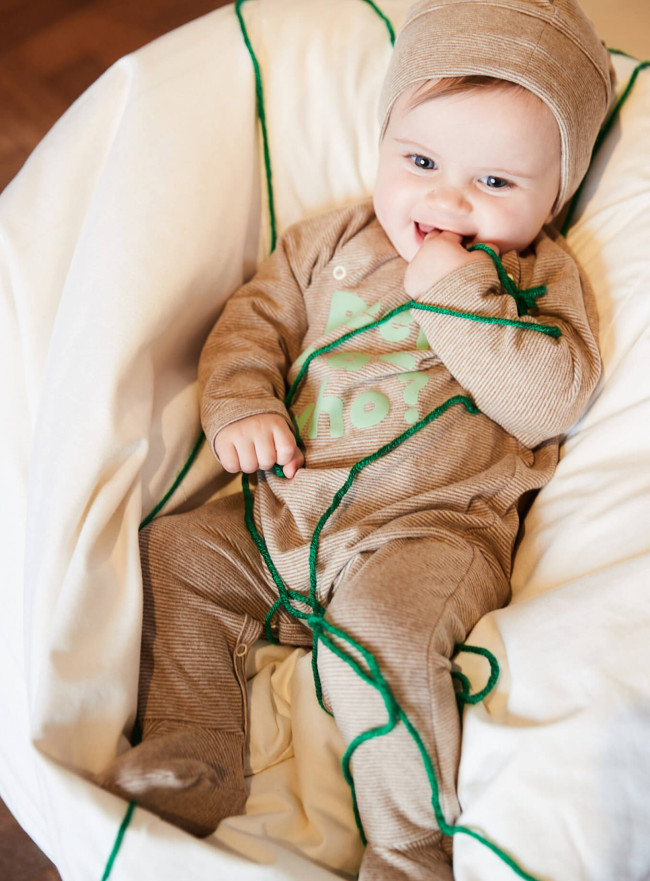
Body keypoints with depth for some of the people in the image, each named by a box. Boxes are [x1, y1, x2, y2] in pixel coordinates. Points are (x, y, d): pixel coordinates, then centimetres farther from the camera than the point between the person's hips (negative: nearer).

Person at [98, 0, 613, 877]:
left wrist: (457, 295, -19)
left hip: (433, 527, -5)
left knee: (381, 632, -31)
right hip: (284, 511, 6)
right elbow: (254, 319, 13)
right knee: (173, 554, -2)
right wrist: (239, 405, -7)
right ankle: (187, 769, 5)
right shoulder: (333, 243, 11)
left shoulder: (543, 277, 2)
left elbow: (551, 401, -12)